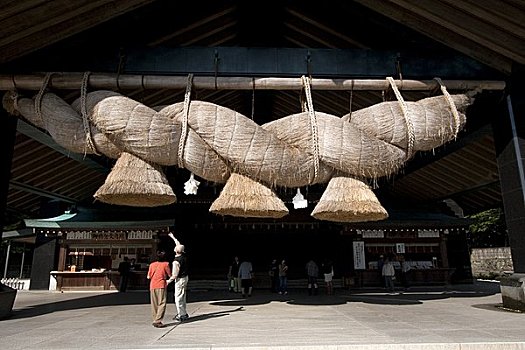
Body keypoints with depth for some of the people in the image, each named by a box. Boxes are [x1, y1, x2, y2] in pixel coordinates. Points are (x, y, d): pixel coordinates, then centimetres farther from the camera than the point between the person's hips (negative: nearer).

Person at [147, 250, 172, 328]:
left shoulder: (152, 265, 7)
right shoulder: (165, 264, -2)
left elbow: (148, 277, 9)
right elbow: (170, 275, 2)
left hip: (152, 286, 4)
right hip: (162, 286, -4)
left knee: (154, 304, 12)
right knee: (162, 304, -4)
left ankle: (155, 321, 15)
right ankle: (157, 321, -13)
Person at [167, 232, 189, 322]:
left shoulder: (176, 261, -25)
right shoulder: (184, 255, -4)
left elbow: (175, 275, -21)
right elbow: (179, 245, 14)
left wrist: (168, 281, -5)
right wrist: (173, 237, 24)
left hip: (180, 279, -9)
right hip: (185, 277, 9)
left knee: (178, 298, 0)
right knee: (182, 297, 19)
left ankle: (182, 315, 3)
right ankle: (183, 313, 28)